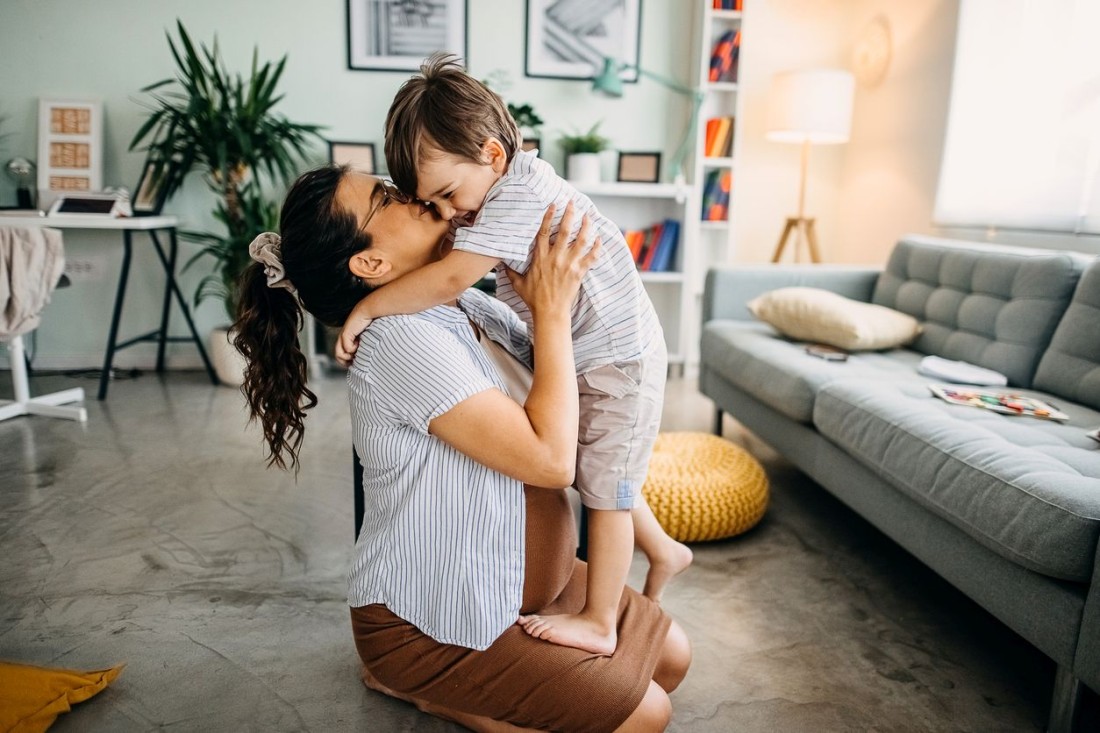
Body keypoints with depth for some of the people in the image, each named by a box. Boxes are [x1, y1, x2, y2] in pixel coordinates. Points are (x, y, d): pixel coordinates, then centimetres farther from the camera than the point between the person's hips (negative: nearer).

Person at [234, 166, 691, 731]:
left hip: (516, 578, 9)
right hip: (428, 620, -8)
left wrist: (545, 306, -10)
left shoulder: (470, 306, -2)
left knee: (671, 658, 12)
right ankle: (419, 682, 6)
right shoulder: (402, 341, -28)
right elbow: (551, 459, -30)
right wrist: (553, 310, -24)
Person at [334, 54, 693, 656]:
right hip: (586, 359, 10)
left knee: (604, 485, 0)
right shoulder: (493, 193, 3)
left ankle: (599, 623, 16)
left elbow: (452, 278, -38)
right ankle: (665, 552, 41)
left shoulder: (518, 194, -28)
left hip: (621, 358, -10)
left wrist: (366, 308, -29)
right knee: (602, 478, 19)